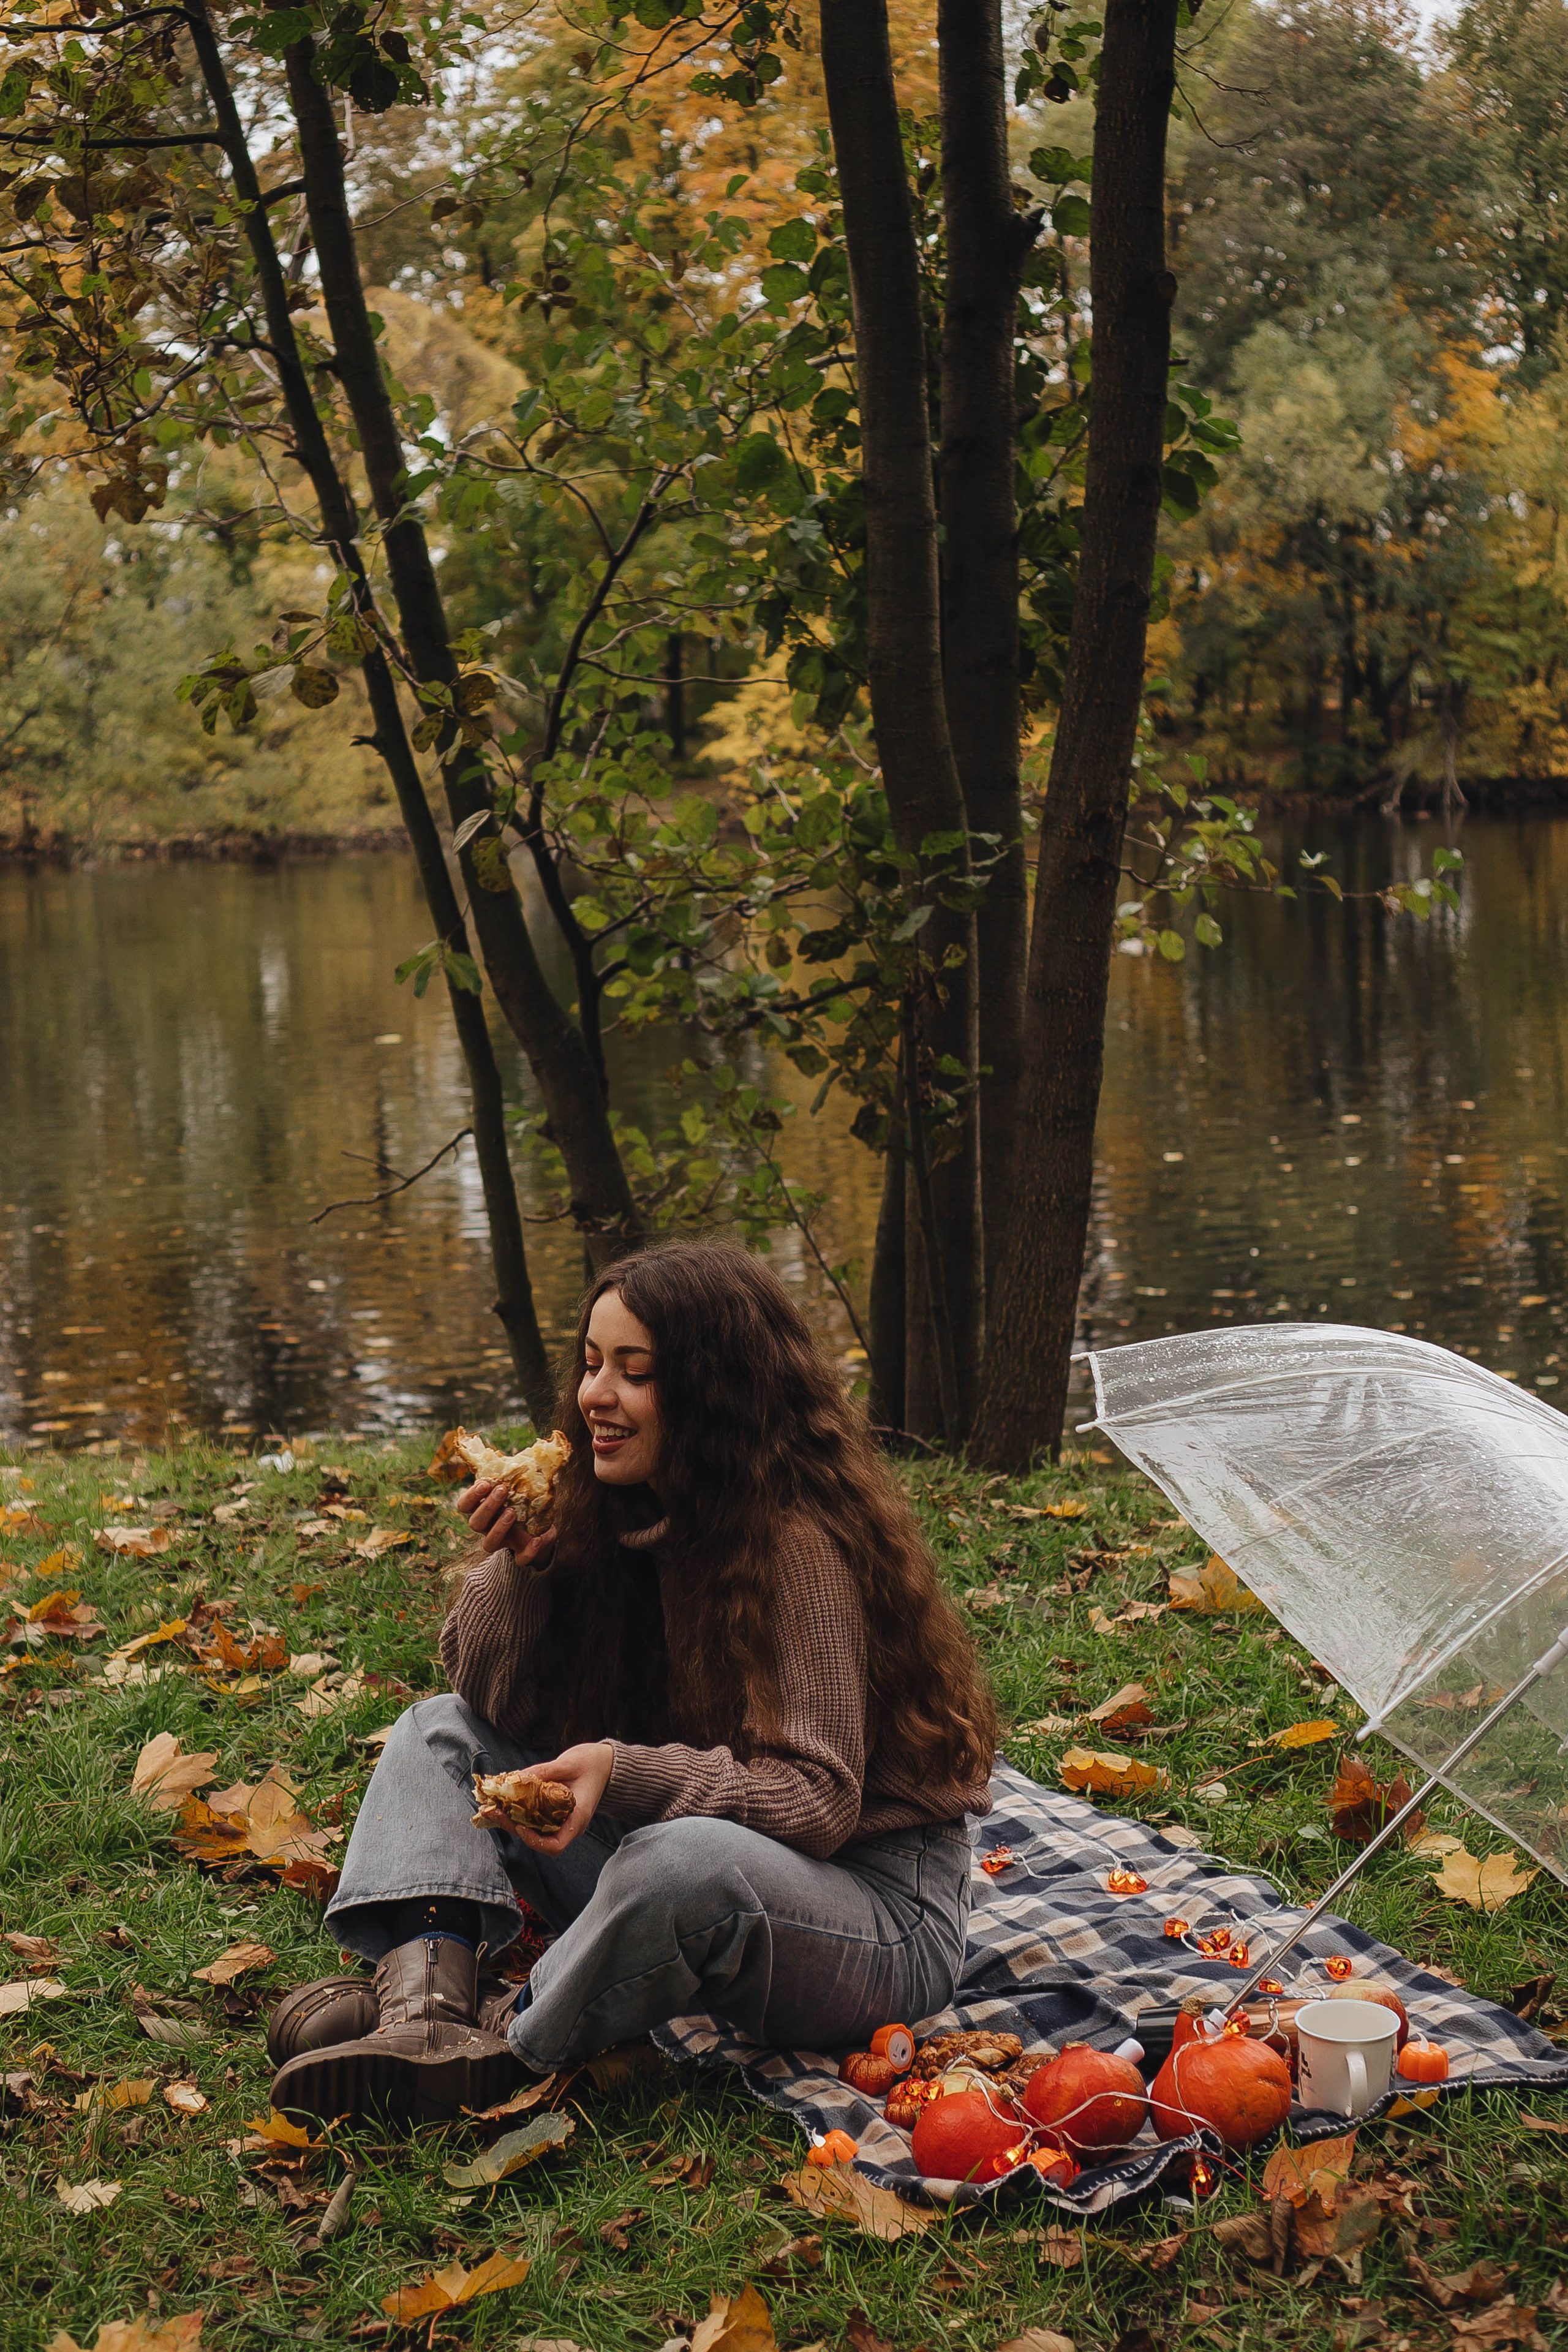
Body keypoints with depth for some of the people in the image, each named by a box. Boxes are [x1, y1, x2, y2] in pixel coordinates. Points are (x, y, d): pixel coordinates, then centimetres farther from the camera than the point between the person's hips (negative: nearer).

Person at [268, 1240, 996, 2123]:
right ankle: (430, 1998, -22)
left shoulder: (799, 1545, -22)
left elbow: (817, 1799, -24)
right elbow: (500, 1706, 5)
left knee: (684, 1859, -41)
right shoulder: (618, 1517, 2)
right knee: (440, 1730, 4)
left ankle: (507, 2045, -14)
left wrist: (624, 1772, -37)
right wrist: (520, 1563, -13)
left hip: (882, 1920, -8)